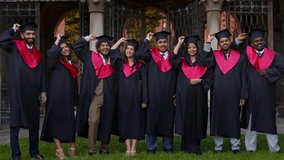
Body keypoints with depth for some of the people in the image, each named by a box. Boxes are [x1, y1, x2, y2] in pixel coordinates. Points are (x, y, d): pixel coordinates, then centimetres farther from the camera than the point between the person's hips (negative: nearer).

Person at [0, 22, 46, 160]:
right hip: (17, 92, -4)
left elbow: (41, 74, 14)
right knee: (15, 124, -1)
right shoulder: (14, 47, 5)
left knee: (34, 124, 8)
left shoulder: (37, 54, 15)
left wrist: (43, 91, 8)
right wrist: (13, 30, -2)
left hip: (32, 93, 4)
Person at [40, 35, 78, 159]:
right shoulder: (56, 63, 0)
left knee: (70, 123, 6)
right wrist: (57, 40, -11)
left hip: (69, 98, 6)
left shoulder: (71, 64, 18)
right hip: (57, 97, -6)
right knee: (57, 122, -2)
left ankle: (72, 149, 15)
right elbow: (50, 54, -25)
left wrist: (76, 100, 18)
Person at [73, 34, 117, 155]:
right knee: (93, 121, -11)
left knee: (106, 122, 6)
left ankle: (105, 147, 16)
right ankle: (91, 148, -4)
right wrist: (88, 38, 10)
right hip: (94, 95, -2)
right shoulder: (90, 57, 9)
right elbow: (76, 46, 10)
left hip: (108, 97, 3)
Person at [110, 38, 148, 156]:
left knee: (135, 120, 0)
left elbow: (144, 83, -2)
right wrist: (120, 41, 11)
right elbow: (111, 52, 10)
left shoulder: (140, 65, 1)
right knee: (124, 121, 2)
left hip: (136, 97, -3)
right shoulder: (121, 63, 10)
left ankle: (133, 148, 5)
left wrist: (144, 100, -8)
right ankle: (128, 147, 6)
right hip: (123, 97, 3)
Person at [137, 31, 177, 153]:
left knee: (168, 120, 7)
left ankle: (168, 147, 16)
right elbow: (140, 55, -17)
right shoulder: (151, 54, 6)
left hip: (168, 95, 2)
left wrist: (176, 93, 3)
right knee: (152, 120, 1)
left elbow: (176, 76, 10)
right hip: (154, 94, -2)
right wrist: (147, 40, -6)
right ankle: (151, 147, 10)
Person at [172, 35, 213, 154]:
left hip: (198, 96, 0)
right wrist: (179, 43, -8)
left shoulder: (203, 62, 7)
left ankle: (195, 148, 11)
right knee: (186, 120, 1)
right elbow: (172, 57, -14)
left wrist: (199, 80, -11)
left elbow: (210, 78, 5)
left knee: (197, 121, 2)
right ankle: (186, 147, 12)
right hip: (184, 96, 0)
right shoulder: (182, 61, 7)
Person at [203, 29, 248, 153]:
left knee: (233, 119, 5)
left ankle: (235, 146, 16)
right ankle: (218, 146, 16)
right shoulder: (215, 56, 7)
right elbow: (204, 59, -14)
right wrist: (208, 42, -12)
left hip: (233, 95, -1)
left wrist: (243, 96, -4)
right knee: (217, 119, 6)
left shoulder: (239, 57, 3)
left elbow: (244, 78, 1)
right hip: (218, 95, 2)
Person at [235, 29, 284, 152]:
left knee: (269, 120, 7)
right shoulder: (247, 52, 5)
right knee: (251, 120, 5)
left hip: (267, 94, 0)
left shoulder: (273, 55, 4)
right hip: (251, 94, 0)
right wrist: (238, 40, -3)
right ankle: (250, 147, 13)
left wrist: (267, 72, -10)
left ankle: (274, 148, 17)